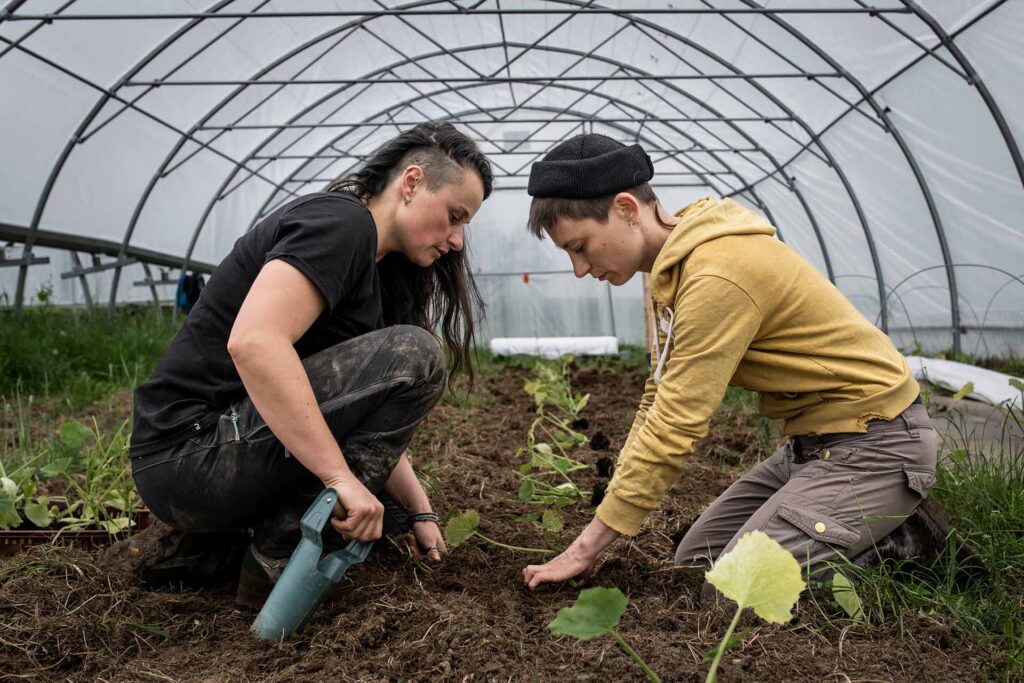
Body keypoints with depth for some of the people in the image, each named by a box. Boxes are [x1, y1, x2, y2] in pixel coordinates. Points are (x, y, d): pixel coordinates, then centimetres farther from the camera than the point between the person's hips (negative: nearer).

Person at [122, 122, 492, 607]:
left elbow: (374, 420, 15)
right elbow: (252, 342, -30)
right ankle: (280, 553, -14)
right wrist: (341, 475, -28)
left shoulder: (378, 270, 16)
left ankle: (204, 541, 14)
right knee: (414, 357, -19)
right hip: (191, 454, -10)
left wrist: (418, 511, 12)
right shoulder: (340, 221, -14)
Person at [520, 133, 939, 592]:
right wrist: (608, 517, 2)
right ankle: (881, 525, 15)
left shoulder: (717, 277, -28)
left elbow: (675, 429, -27)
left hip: (875, 441, -9)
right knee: (694, 563, 10)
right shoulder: (672, 266, 3)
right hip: (812, 442, 9)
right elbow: (658, 401, 6)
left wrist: (586, 549, -19)